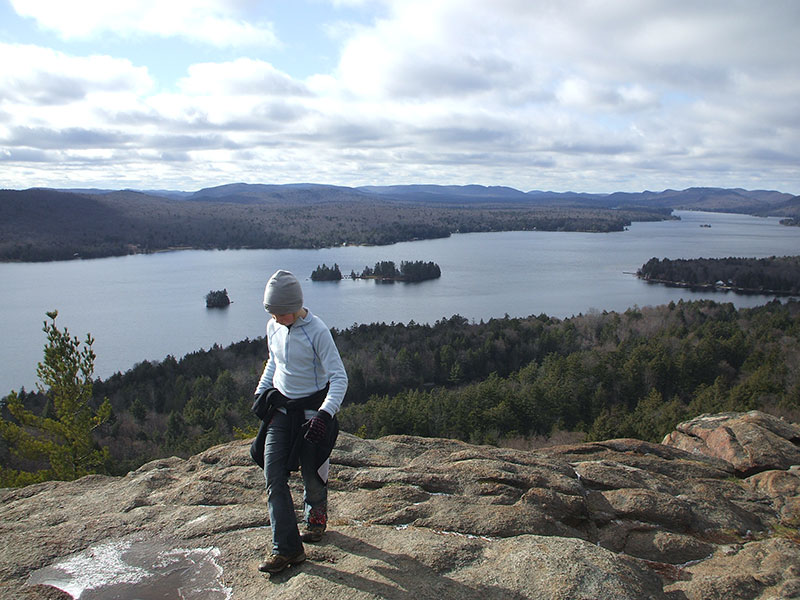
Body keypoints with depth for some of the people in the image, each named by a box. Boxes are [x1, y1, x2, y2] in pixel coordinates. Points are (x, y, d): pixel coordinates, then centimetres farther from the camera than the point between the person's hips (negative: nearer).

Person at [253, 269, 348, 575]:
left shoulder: (317, 331, -20)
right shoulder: (273, 327, -1)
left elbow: (339, 377, -21)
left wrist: (325, 414, -33)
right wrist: (261, 391, 14)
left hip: (311, 408, -5)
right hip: (280, 407, 5)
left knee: (312, 474, 7)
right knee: (274, 475, -3)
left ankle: (316, 518, 39)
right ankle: (286, 548, 3)